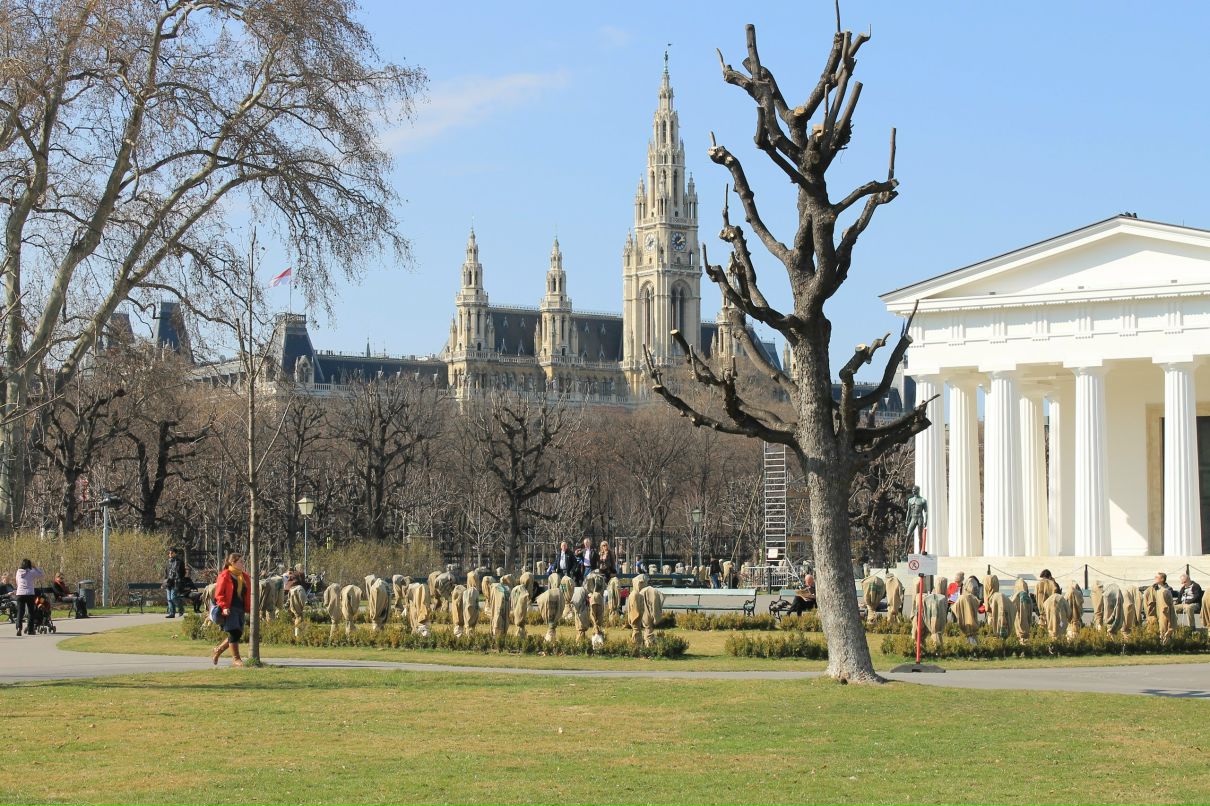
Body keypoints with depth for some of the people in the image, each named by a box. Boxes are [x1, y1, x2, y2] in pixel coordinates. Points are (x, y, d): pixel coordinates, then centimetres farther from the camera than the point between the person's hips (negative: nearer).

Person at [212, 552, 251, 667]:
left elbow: (247, 594, 19)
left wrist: (249, 608, 8)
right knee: (234, 632, -10)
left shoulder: (245, 577, 15)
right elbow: (219, 593, -8)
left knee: (238, 633, 6)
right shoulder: (225, 575, -5)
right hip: (229, 609, -7)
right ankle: (235, 658, -1)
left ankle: (218, 650, 26)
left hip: (240, 609, 7)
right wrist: (224, 607, -19)